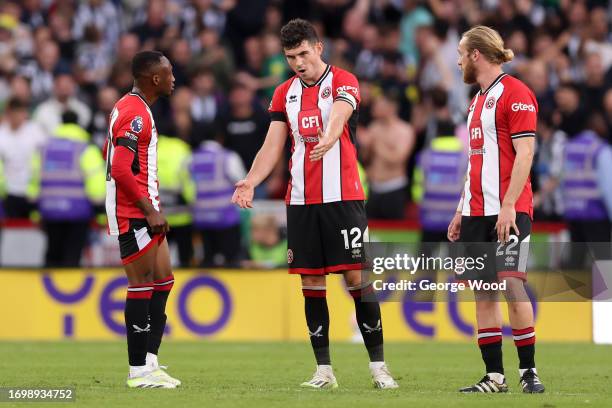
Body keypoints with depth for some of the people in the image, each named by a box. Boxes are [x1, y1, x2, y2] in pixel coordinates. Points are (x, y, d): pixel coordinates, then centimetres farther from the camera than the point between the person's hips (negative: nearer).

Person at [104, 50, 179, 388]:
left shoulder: (126, 108, 17)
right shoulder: (136, 114, -16)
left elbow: (110, 156, 27)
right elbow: (120, 170, -23)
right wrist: (150, 210, -19)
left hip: (143, 211, 11)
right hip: (133, 215, -11)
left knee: (163, 281, 11)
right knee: (143, 285, -8)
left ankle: (150, 362, 12)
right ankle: (139, 371, -6)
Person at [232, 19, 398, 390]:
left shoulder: (343, 82, -4)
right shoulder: (285, 93, 12)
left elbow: (339, 114, -25)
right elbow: (273, 146, 11)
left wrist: (328, 139, -47)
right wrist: (250, 182, -5)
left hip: (342, 196, -5)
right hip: (300, 201, 5)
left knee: (356, 276, -7)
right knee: (311, 282, 4)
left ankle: (378, 365, 0)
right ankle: (324, 370, 8)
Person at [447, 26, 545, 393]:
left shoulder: (515, 93, -7)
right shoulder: (479, 100, 19)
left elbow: (524, 153, -14)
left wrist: (509, 205, -20)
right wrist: (462, 211, 20)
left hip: (508, 211, -8)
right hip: (477, 212, 8)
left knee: (512, 284, -13)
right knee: (483, 292, 4)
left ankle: (529, 371, -6)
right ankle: (494, 377, 5)